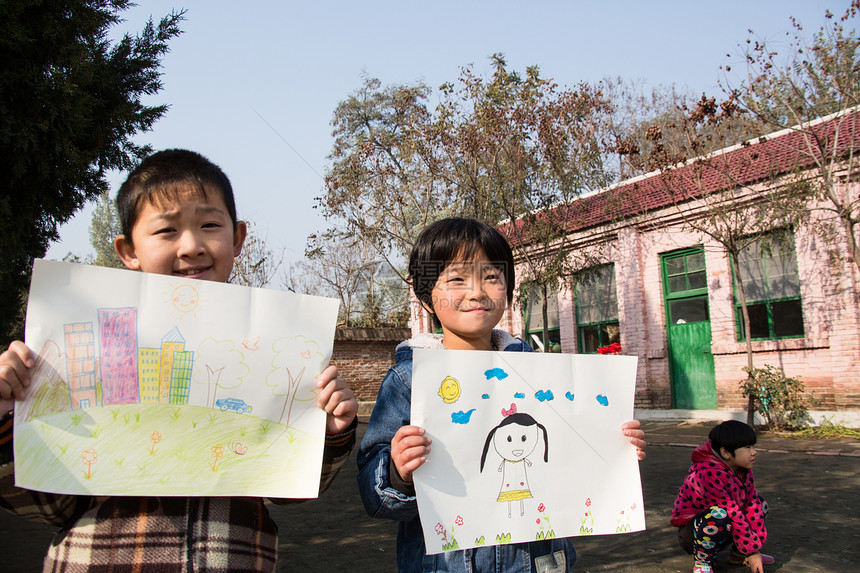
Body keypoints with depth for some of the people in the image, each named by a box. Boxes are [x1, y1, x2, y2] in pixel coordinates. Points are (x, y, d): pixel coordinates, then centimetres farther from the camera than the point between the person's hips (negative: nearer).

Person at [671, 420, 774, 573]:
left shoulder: (744, 470, -1)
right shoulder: (709, 474, -30)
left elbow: (751, 503, -5)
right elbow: (733, 515, -28)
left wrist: (755, 548, -10)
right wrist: (752, 550, -21)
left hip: (719, 530, 9)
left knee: (760, 503, 8)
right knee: (719, 515, -38)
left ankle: (738, 553, 18)